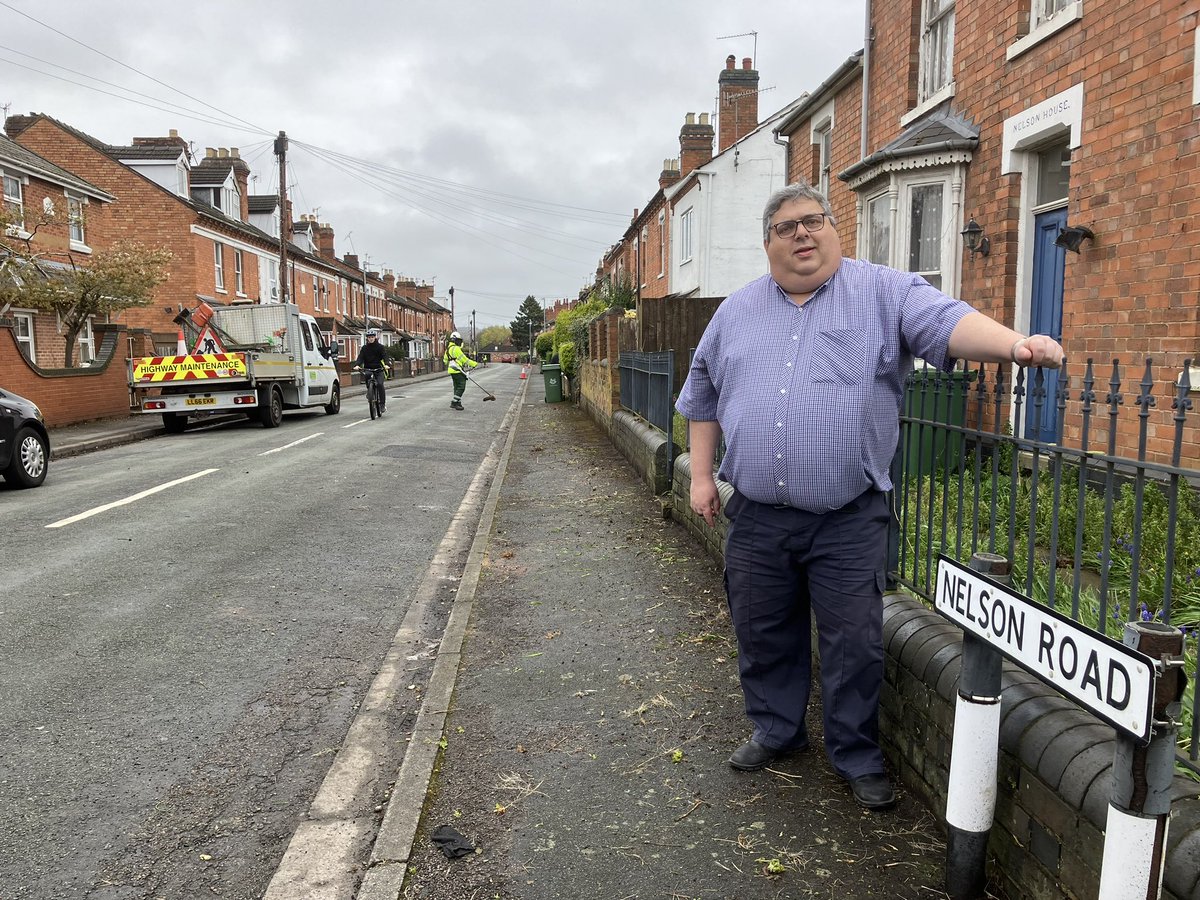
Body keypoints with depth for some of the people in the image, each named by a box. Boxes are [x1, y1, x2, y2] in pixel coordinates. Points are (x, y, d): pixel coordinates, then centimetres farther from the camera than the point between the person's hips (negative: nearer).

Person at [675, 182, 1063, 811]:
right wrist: (701, 475, 10)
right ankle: (776, 730, 37)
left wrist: (1013, 343, -36)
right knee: (762, 634, 15)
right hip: (755, 517, 4)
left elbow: (947, 320, -17)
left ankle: (858, 758, 24)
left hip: (848, 522, -3)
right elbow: (703, 395, 16)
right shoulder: (737, 311, 11)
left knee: (854, 643, 3)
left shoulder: (884, 293, 0)